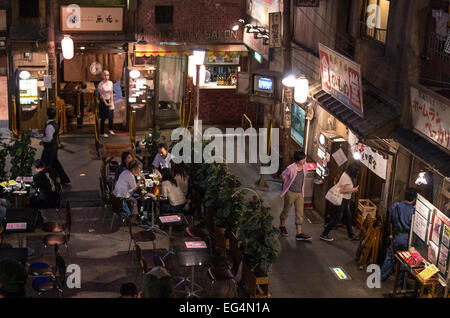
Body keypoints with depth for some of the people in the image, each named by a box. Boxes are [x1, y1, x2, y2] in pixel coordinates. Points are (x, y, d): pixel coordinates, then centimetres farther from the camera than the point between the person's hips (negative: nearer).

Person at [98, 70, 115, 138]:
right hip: (103, 101, -5)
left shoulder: (110, 83, 3)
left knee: (111, 116, 9)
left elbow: (111, 93, 3)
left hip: (110, 100, 5)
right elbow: (101, 94, -12)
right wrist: (106, 103, -12)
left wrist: (111, 102, -5)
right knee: (103, 118, -2)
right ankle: (102, 132, 6)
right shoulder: (101, 84, -12)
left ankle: (111, 130, 29)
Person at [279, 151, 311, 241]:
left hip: (300, 193, 5)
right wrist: (288, 186, 3)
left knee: (300, 213, 1)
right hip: (291, 193, -5)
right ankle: (282, 226, 38)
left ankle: (299, 233, 2)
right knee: (286, 210, 13)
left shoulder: (304, 166, -4)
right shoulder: (291, 168, -22)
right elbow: (283, 176, -6)